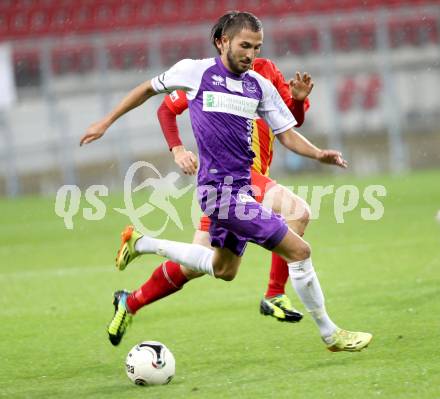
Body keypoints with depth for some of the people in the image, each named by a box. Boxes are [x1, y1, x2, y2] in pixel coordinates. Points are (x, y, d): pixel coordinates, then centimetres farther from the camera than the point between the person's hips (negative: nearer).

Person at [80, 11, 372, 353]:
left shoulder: (260, 86, 8)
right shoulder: (196, 72, -5)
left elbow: (287, 134, 9)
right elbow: (149, 89, 10)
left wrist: (318, 154, -10)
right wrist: (106, 123, 13)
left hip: (241, 185, 8)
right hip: (219, 187, -8)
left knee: (224, 269, 23)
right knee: (299, 251, -12)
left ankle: (143, 244, 33)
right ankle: (330, 334, 0)